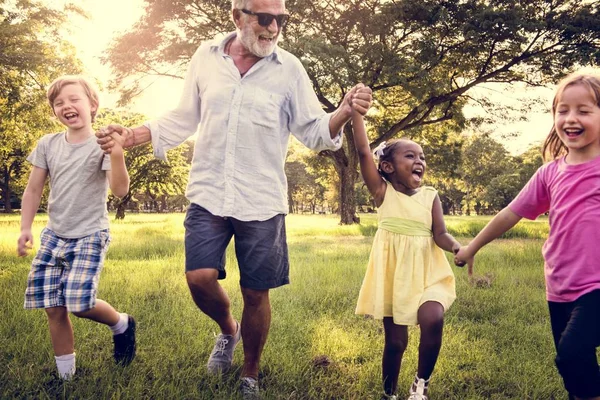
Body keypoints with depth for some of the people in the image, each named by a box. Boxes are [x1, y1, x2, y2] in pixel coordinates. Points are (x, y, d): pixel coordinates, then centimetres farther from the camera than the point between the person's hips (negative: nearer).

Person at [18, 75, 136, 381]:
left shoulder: (101, 145, -10)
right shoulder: (47, 145, 3)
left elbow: (120, 190, -22)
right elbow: (33, 189, 9)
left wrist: (117, 154, -37)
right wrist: (25, 228, 0)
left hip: (90, 236, -4)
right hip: (53, 235, 5)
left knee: (79, 303, -18)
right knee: (53, 308, 1)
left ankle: (122, 324, 14)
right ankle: (66, 375, 17)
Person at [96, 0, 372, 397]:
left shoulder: (289, 69, -4)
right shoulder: (206, 57, 2)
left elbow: (314, 132, -3)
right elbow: (183, 119, 11)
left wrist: (344, 112, -23)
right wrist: (130, 135, 0)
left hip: (262, 202, -1)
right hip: (208, 195, 2)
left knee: (256, 294, 6)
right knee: (199, 278, -11)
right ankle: (228, 330, 25)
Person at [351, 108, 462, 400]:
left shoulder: (430, 196, 2)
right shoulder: (382, 191, -3)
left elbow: (440, 235, -4)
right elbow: (363, 152, -13)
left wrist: (457, 247, -26)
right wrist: (356, 110, -17)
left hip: (426, 273, 1)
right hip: (393, 274, -1)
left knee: (433, 320, -25)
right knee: (395, 340, 5)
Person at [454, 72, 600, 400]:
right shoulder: (550, 173, 5)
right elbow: (510, 214, 15)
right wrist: (472, 247, 22)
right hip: (559, 290, 5)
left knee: (573, 353, -23)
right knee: (573, 369, 11)